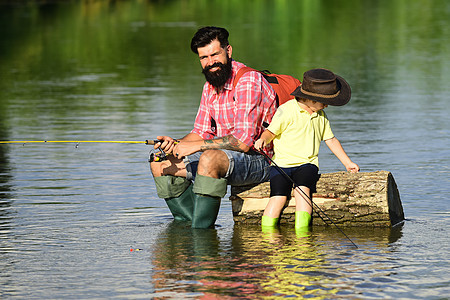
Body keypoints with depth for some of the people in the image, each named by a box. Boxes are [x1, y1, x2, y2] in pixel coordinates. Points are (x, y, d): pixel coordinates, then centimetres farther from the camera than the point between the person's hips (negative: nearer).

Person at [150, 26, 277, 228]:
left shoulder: (248, 81, -19)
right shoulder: (210, 87, 9)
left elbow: (243, 141, -26)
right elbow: (202, 133, 11)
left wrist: (196, 146, -23)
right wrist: (176, 144, -11)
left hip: (260, 159, -9)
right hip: (225, 156, 9)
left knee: (210, 159, -38)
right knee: (160, 164, 4)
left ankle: (201, 230, -30)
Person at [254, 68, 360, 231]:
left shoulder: (320, 115, 14)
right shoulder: (286, 110, -5)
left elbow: (331, 140, 23)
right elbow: (271, 132, 0)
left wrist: (347, 163, 23)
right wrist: (263, 140, -23)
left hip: (307, 164, 3)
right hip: (282, 163, -3)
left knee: (303, 189, -26)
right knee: (279, 195, -23)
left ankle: (302, 230, -30)